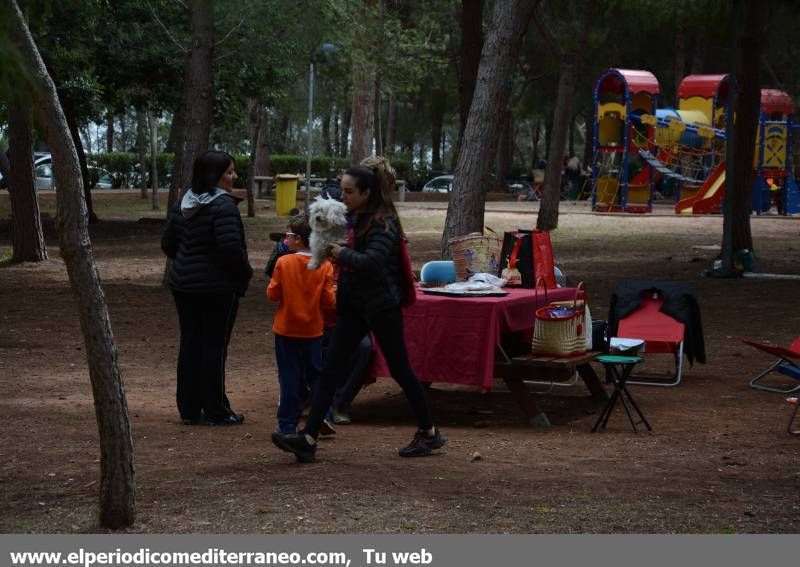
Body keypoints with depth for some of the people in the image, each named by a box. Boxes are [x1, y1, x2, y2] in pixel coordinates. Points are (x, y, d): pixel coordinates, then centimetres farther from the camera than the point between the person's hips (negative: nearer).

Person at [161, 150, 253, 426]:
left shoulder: (183, 204, 8)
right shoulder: (223, 206, -17)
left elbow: (168, 243, 12)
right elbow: (231, 248, -24)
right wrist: (246, 273, -8)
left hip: (183, 285, 7)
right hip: (217, 287, -7)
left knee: (189, 344, 11)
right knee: (214, 347, 0)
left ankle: (188, 408, 16)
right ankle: (216, 411, 6)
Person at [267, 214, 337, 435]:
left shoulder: (283, 262, -12)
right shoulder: (324, 265, -8)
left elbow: (272, 294, -7)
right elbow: (329, 301, -7)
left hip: (286, 328, -1)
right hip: (313, 330, 1)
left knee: (289, 377, 4)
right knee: (316, 373, 14)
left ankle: (288, 424, 5)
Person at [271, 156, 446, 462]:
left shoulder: (383, 224, -16)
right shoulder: (353, 218, 9)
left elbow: (372, 261, -31)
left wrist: (342, 254, -18)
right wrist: (330, 246, 1)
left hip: (381, 306, -8)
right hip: (354, 304, 8)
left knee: (399, 369, 4)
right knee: (331, 368, 0)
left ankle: (429, 432, 20)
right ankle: (308, 438, -4)